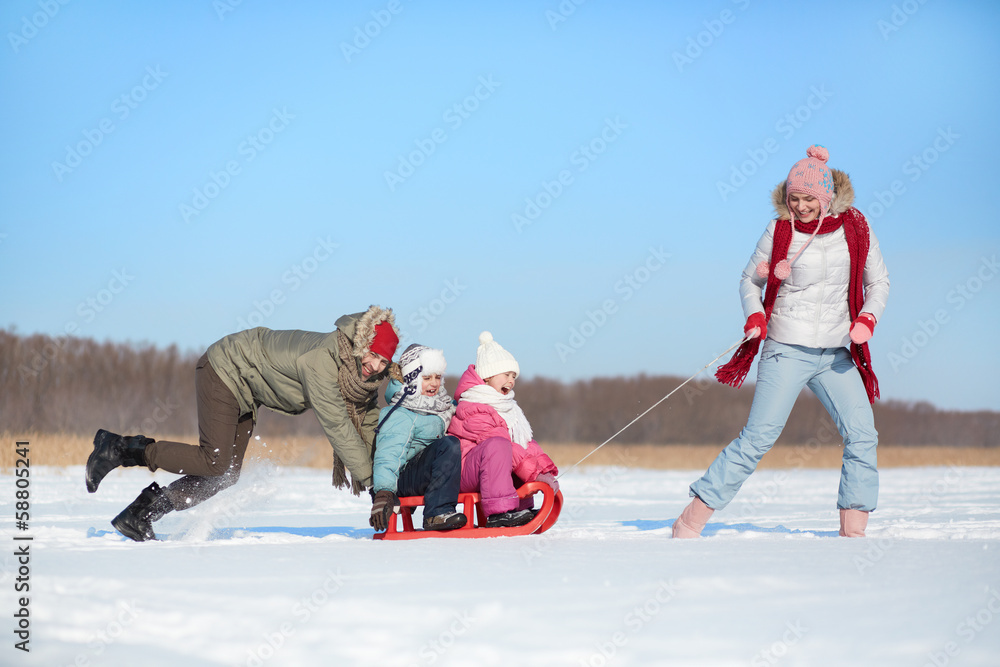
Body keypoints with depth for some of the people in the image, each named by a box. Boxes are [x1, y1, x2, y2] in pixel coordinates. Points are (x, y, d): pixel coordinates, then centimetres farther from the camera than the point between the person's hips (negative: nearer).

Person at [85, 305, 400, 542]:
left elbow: (366, 421, 2)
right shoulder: (322, 360, -35)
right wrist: (368, 476, -28)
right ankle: (121, 448, -4)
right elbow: (336, 425, -33)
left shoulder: (366, 374, -9)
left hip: (245, 394, 9)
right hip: (225, 369, -9)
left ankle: (141, 513, 10)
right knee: (214, 462, -15)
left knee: (227, 475, 5)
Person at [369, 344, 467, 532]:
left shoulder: (443, 406, 17)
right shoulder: (400, 416, -10)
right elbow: (389, 454, -21)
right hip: (403, 479, -9)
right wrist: (383, 492, -32)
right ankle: (436, 513, -35)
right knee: (447, 445, -32)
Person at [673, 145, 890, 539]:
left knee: (862, 435, -8)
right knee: (759, 437, -11)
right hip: (786, 350, -3)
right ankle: (690, 522, -8)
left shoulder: (855, 230, 2)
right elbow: (750, 280, 8)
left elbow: (878, 283, 10)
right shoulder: (779, 231, -3)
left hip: (836, 355, 3)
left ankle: (853, 531, 0)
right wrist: (754, 315, -12)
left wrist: (867, 318, -8)